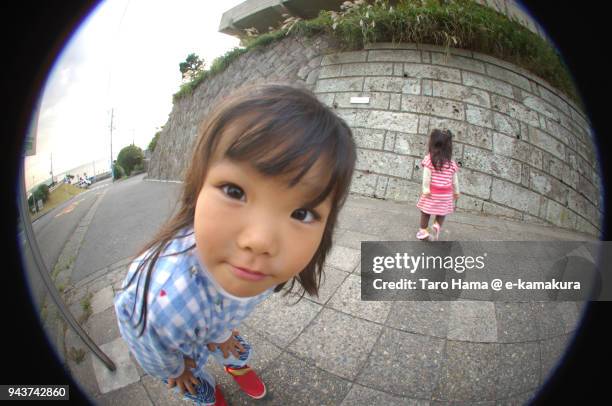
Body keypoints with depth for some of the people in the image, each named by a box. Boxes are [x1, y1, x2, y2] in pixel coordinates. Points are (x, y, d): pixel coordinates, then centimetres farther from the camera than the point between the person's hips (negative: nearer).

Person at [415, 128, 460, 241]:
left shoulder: (429, 159, -12)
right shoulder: (451, 163, 0)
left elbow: (426, 176, -16)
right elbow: (454, 180, 6)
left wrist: (425, 189, -14)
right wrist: (456, 192, 16)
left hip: (432, 192, -2)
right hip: (446, 194, 3)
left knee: (426, 211, 13)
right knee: (442, 212, 19)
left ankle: (423, 231, 20)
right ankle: (437, 225, -1)